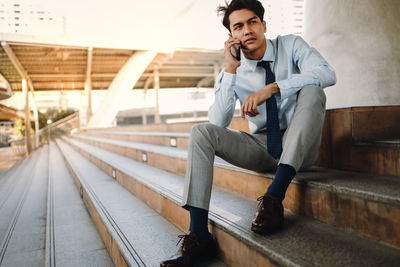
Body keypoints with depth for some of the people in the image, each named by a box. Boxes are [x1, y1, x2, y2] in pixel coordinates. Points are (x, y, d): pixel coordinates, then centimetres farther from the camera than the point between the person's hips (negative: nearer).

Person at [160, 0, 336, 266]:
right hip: (262, 149, 2)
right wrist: (230, 70, -19)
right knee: (202, 132, -19)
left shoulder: (291, 45, -3)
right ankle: (198, 237, -25)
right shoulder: (232, 72, 1)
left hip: (298, 148, -2)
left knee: (311, 90, -29)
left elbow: (327, 74, -23)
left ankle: (275, 197, -36)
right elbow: (219, 122, -13)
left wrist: (270, 88, -32)